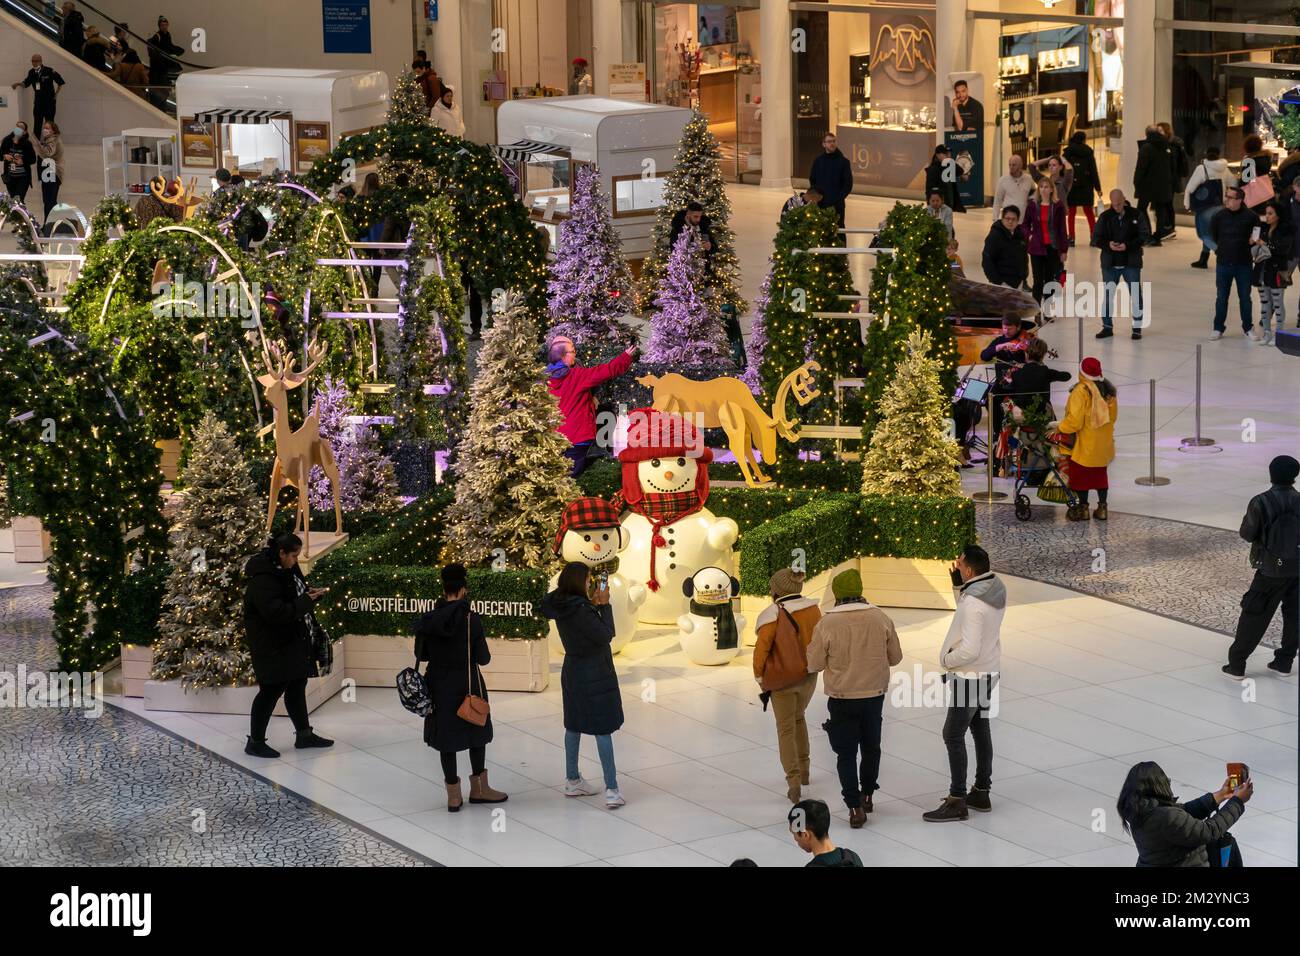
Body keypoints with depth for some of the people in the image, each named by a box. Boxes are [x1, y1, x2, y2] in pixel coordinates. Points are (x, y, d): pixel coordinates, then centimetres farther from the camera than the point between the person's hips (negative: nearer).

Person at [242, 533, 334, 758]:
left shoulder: (286, 570, 7)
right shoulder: (262, 579, -23)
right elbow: (276, 612, -29)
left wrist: (311, 594, -1)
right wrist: (306, 601, -22)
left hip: (293, 642, 10)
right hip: (272, 646, -10)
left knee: (297, 686, 16)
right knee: (272, 690, -3)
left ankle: (304, 734, 28)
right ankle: (255, 742, 6)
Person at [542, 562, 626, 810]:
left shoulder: (561, 607, 0)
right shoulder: (580, 611, -25)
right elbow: (606, 634, -18)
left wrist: (594, 604, 2)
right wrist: (604, 605, -11)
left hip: (572, 673, 9)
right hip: (593, 675, -9)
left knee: (574, 726, 17)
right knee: (603, 730, -4)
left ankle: (572, 781, 27)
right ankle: (611, 790, -4)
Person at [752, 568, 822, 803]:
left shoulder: (773, 614, -19)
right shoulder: (813, 608, -4)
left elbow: (762, 649, -19)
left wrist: (759, 676, -4)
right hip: (809, 677, 5)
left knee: (786, 729, 4)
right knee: (798, 718, 28)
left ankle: (793, 779, -8)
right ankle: (804, 769, 33)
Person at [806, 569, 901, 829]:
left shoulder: (827, 624, -16)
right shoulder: (880, 618, -8)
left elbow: (814, 665, -8)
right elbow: (895, 657, 3)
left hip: (842, 699, -3)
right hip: (874, 694, 3)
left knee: (846, 753, 7)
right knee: (871, 747, 22)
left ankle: (855, 807, 2)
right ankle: (867, 795, 35)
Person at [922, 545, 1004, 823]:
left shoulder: (974, 602, -28)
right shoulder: (997, 588, -1)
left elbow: (969, 650, -29)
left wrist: (947, 659, -12)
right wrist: (959, 584, 4)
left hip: (969, 679, -10)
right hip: (988, 674, 10)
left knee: (953, 735, -3)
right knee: (981, 730, 17)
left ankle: (957, 802, -1)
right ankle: (981, 792, 27)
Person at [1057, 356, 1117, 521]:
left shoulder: (1081, 391, -22)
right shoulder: (1109, 390, 0)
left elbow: (1074, 421, -23)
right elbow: (1113, 416, 10)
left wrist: (1061, 428, -7)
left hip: (1085, 445, -7)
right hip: (1104, 444, 7)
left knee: (1081, 475, 8)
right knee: (1100, 474, 18)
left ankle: (1083, 507, 15)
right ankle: (1102, 507, 22)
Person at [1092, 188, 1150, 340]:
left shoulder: (1136, 215, -4)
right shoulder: (1105, 217, 2)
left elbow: (1144, 236, -5)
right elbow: (1096, 238, 3)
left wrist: (1127, 245, -19)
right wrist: (1108, 244, -17)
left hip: (1131, 263, -2)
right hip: (1110, 263, 2)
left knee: (1136, 295, 0)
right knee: (1107, 295, 7)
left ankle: (1137, 327, 11)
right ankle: (1107, 326, 19)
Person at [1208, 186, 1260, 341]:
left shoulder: (1250, 217, -11)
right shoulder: (1219, 216, -6)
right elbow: (1213, 234, 10)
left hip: (1244, 264, -1)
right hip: (1223, 263, 1)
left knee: (1245, 297, 10)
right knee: (1221, 297, 8)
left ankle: (1247, 327, 23)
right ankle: (1218, 328, 17)